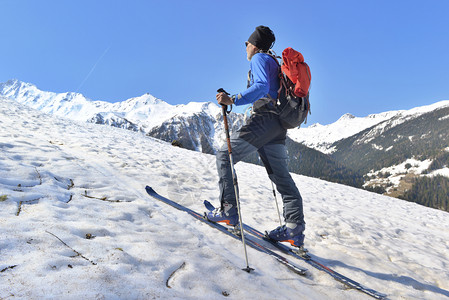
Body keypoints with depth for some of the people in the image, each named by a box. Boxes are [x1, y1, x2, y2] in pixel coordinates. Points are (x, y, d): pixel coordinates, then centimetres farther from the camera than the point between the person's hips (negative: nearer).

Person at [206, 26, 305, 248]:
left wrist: (233, 100, -27)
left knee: (224, 156, -2)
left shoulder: (259, 59, 1)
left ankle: (229, 209, -6)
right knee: (281, 176, 5)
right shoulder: (274, 63, 29)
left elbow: (262, 86, -18)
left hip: (264, 119, -9)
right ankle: (295, 230, 2)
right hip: (278, 125, 9)